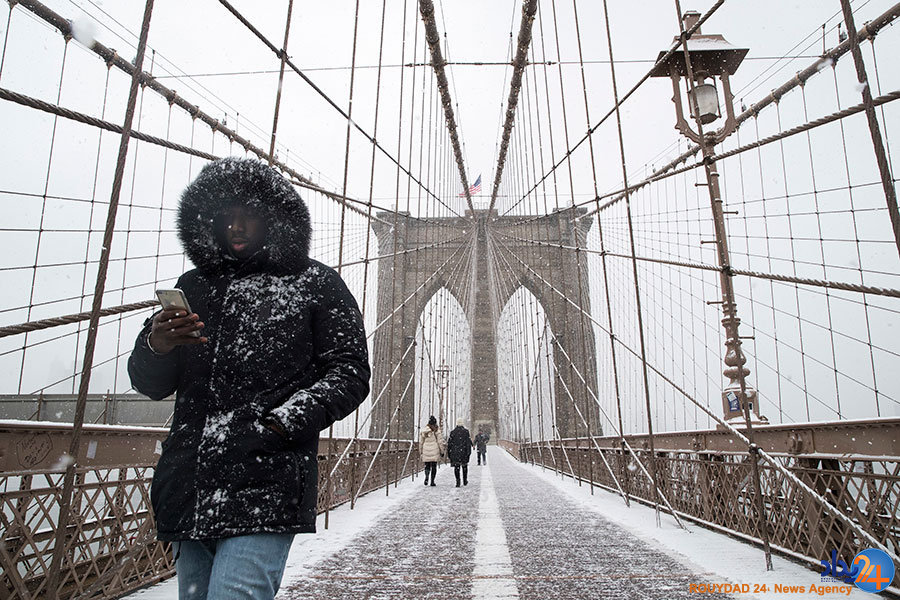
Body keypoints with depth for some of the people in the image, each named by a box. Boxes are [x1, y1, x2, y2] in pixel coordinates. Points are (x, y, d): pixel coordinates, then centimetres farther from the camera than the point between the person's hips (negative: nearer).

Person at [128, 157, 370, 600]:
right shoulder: (193, 287, 17)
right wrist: (155, 347, -6)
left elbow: (350, 372, 0)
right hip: (185, 493, 5)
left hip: (266, 488, -5)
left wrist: (284, 422, -13)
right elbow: (149, 385, 18)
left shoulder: (316, 284, 5)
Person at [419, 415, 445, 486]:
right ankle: (432, 481, 8)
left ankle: (426, 476, -14)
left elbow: (421, 442, 7)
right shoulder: (437, 431, -6)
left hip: (426, 451, 2)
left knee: (427, 466, 12)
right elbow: (440, 442, -4)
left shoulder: (423, 430, 3)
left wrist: (421, 451, 17)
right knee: (434, 466, 9)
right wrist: (442, 451, 5)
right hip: (435, 451, -2)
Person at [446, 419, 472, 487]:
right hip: (464, 452, 0)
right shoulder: (466, 431, -2)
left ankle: (458, 482, -7)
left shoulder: (452, 432, 2)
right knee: (464, 466, 16)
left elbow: (449, 443, 4)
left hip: (455, 453, 0)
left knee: (456, 467, 2)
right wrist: (469, 452, -5)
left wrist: (448, 453, 11)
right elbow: (469, 442, -7)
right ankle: (465, 481, 22)